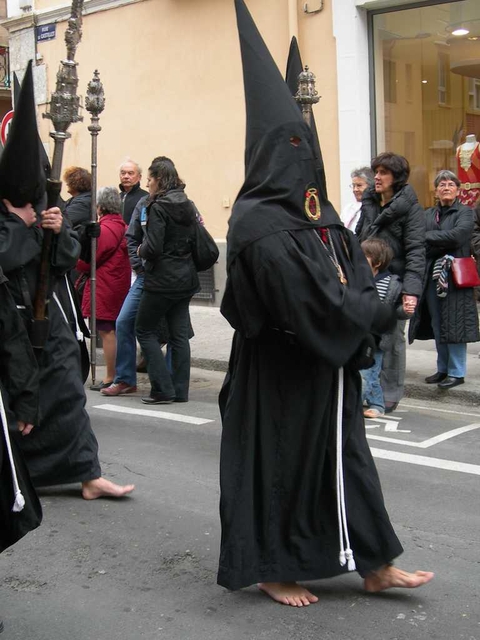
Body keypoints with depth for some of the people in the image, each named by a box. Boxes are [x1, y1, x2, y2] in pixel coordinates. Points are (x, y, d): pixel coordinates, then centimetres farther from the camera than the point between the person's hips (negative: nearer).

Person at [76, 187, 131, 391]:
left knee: (107, 331, -4)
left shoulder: (103, 230, -15)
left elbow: (85, 262, -13)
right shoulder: (123, 227, 11)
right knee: (116, 331, 14)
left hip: (104, 288, -9)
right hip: (121, 286, 9)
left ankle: (111, 378, -1)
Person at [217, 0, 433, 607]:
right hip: (281, 369, -9)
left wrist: (357, 305, -10)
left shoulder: (311, 210, 9)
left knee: (344, 455, 13)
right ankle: (269, 569, 22)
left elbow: (355, 268, 11)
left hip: (326, 362, 9)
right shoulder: (261, 226, -20)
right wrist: (374, 314, -11)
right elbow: (309, 302, -25)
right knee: (278, 460, 5)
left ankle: (374, 565, 23)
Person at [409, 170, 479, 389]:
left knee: (454, 325, -3)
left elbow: (457, 235, -18)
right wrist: (442, 246, -14)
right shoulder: (428, 215, 12)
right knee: (437, 325, 10)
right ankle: (443, 369, 22)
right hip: (432, 277, 5)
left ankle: (457, 372, 6)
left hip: (455, 278, -5)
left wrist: (428, 237, -12)